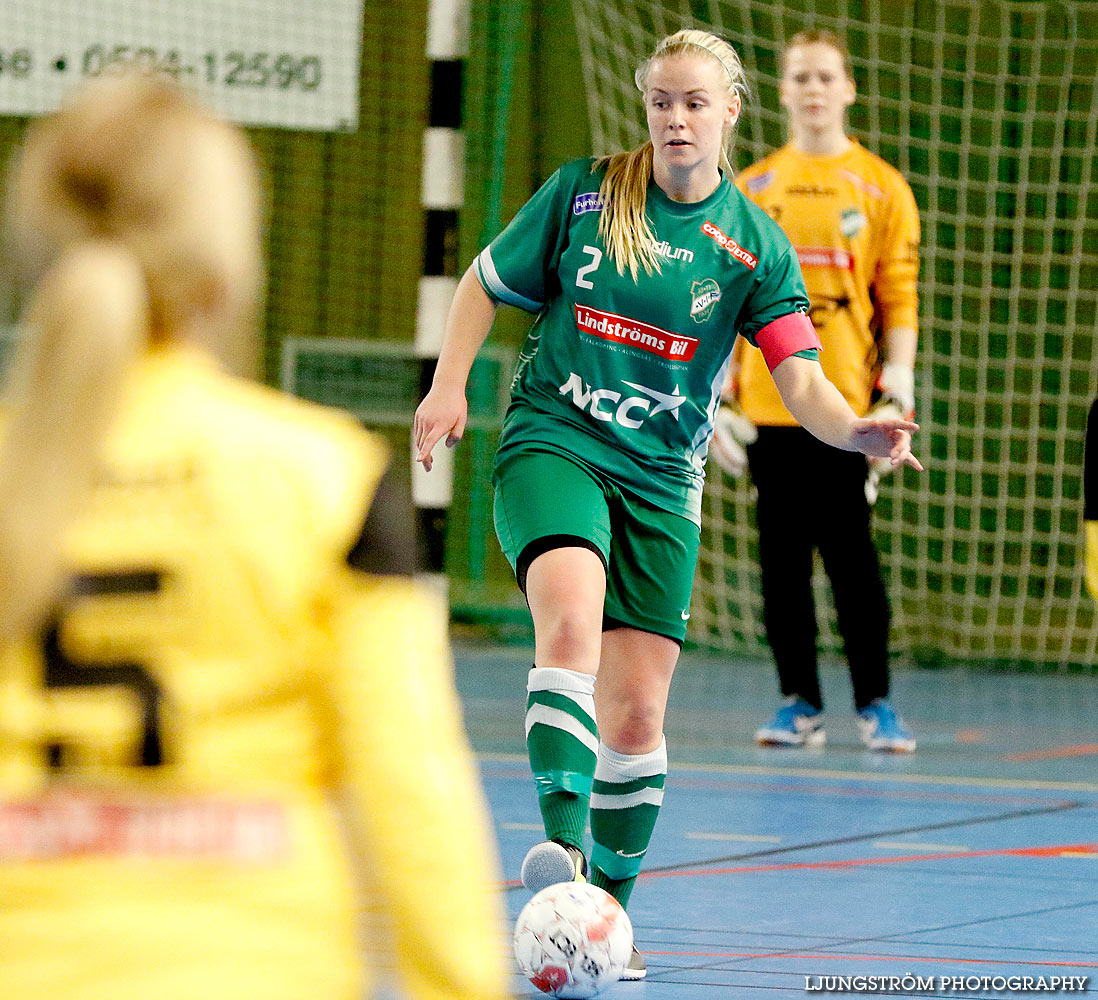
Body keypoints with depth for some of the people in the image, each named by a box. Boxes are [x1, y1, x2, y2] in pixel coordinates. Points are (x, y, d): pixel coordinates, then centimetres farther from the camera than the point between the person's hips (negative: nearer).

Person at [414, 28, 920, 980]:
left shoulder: (755, 244, 1)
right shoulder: (582, 192, 0)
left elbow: (802, 380, -5)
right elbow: (487, 283, 12)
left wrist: (855, 429, -25)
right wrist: (450, 384, -1)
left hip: (661, 475, 2)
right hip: (552, 443, -2)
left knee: (636, 716, 1)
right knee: (572, 623, -31)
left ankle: (608, 906, 18)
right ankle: (562, 844, -42)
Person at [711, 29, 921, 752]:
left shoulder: (881, 189, 4)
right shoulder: (750, 191, 11)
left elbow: (900, 300, 1)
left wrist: (898, 389, -8)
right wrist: (716, 390, 4)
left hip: (846, 405, -3)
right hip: (766, 402, 3)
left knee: (850, 554, -6)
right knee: (782, 556, 3)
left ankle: (875, 703, 2)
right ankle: (799, 701, 10)